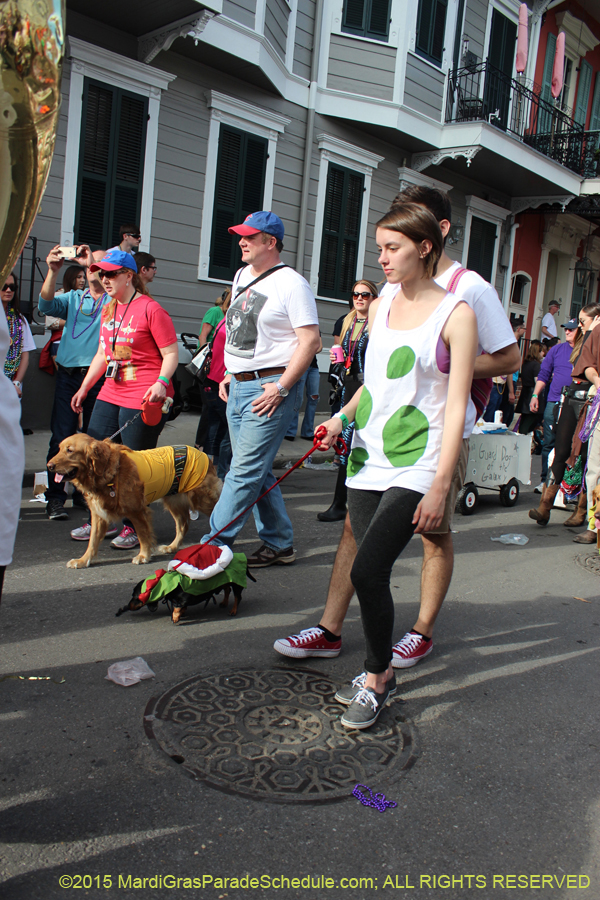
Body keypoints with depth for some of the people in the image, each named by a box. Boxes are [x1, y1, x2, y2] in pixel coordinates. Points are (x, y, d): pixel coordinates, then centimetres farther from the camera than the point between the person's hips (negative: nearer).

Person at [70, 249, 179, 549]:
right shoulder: (108, 309, 16)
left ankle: (133, 527, 13)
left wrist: (161, 382, -26)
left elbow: (171, 353, -10)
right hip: (110, 395, 8)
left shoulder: (150, 309, -8)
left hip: (144, 400, -8)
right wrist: (84, 388, 24)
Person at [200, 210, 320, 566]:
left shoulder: (291, 283, -9)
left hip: (269, 388, -9)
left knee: (245, 472, -8)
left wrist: (280, 388, -18)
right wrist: (230, 374, 15)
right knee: (258, 472, 12)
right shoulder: (242, 276, 16)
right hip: (238, 388, 9)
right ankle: (279, 545, 22)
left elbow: (310, 340, -15)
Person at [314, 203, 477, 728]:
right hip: (368, 458, 6)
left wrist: (439, 487, -15)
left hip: (415, 467, -6)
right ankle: (380, 672, 28)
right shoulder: (381, 307, 12)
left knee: (367, 571, -14)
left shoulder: (456, 314, -7)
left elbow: (456, 406, -10)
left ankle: (376, 680, 9)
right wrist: (344, 416, 5)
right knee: (372, 573, 8)